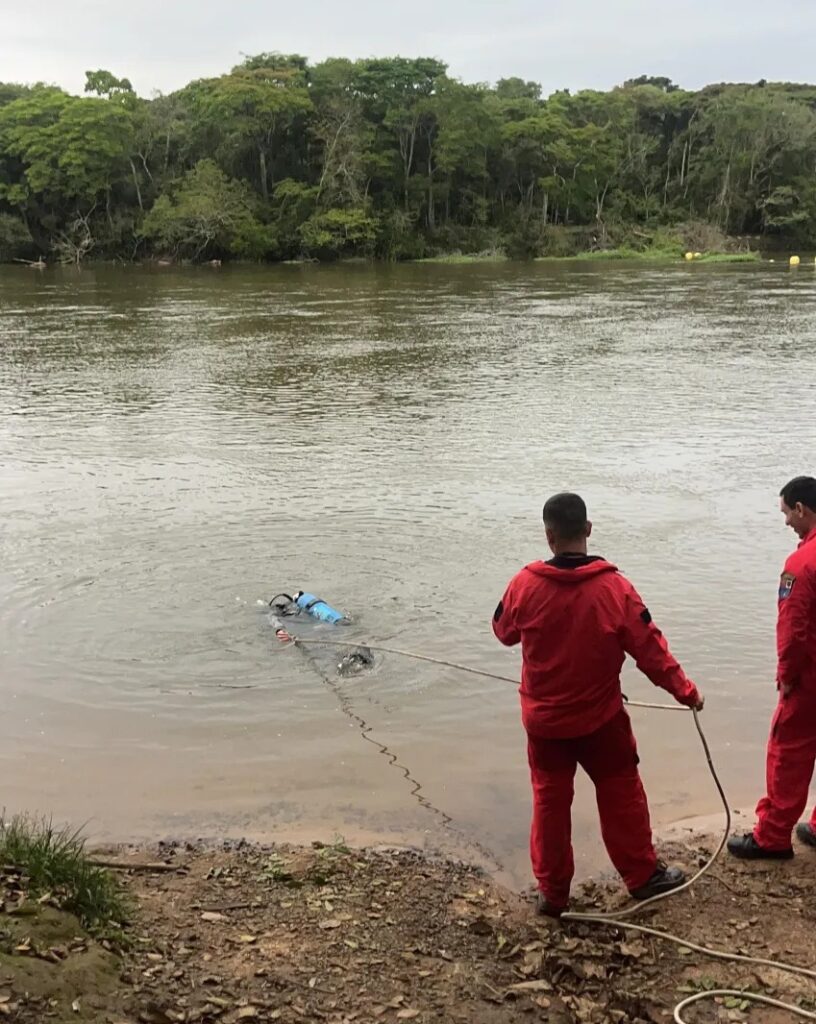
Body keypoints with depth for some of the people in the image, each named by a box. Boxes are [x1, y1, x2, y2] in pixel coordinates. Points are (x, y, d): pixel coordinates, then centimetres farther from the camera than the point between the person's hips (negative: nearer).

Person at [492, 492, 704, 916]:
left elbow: (504, 631, 4)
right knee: (621, 794, 17)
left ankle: (552, 891, 25)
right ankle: (643, 875, 33)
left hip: (543, 719, 1)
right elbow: (650, 649, -10)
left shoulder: (525, 585, -15)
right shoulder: (615, 588, -17)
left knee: (550, 801, 15)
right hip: (600, 718, -1)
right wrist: (685, 691, 4)